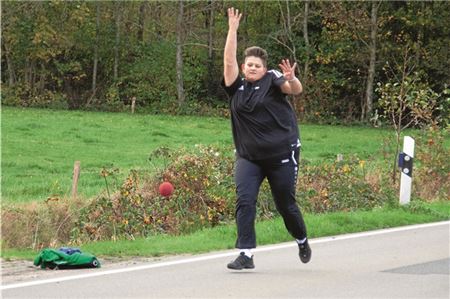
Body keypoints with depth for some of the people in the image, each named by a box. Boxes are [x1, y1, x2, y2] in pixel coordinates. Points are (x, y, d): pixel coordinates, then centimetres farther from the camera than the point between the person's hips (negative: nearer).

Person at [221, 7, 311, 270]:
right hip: (248, 157, 3)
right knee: (245, 201, -13)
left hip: (282, 154, -3)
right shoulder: (237, 87, 5)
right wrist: (233, 30, -8)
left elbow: (296, 90, -19)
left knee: (286, 204, 8)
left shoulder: (272, 80, -4)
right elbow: (229, 60, -3)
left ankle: (302, 242, 35)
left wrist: (291, 79, -41)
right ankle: (246, 255, -14)